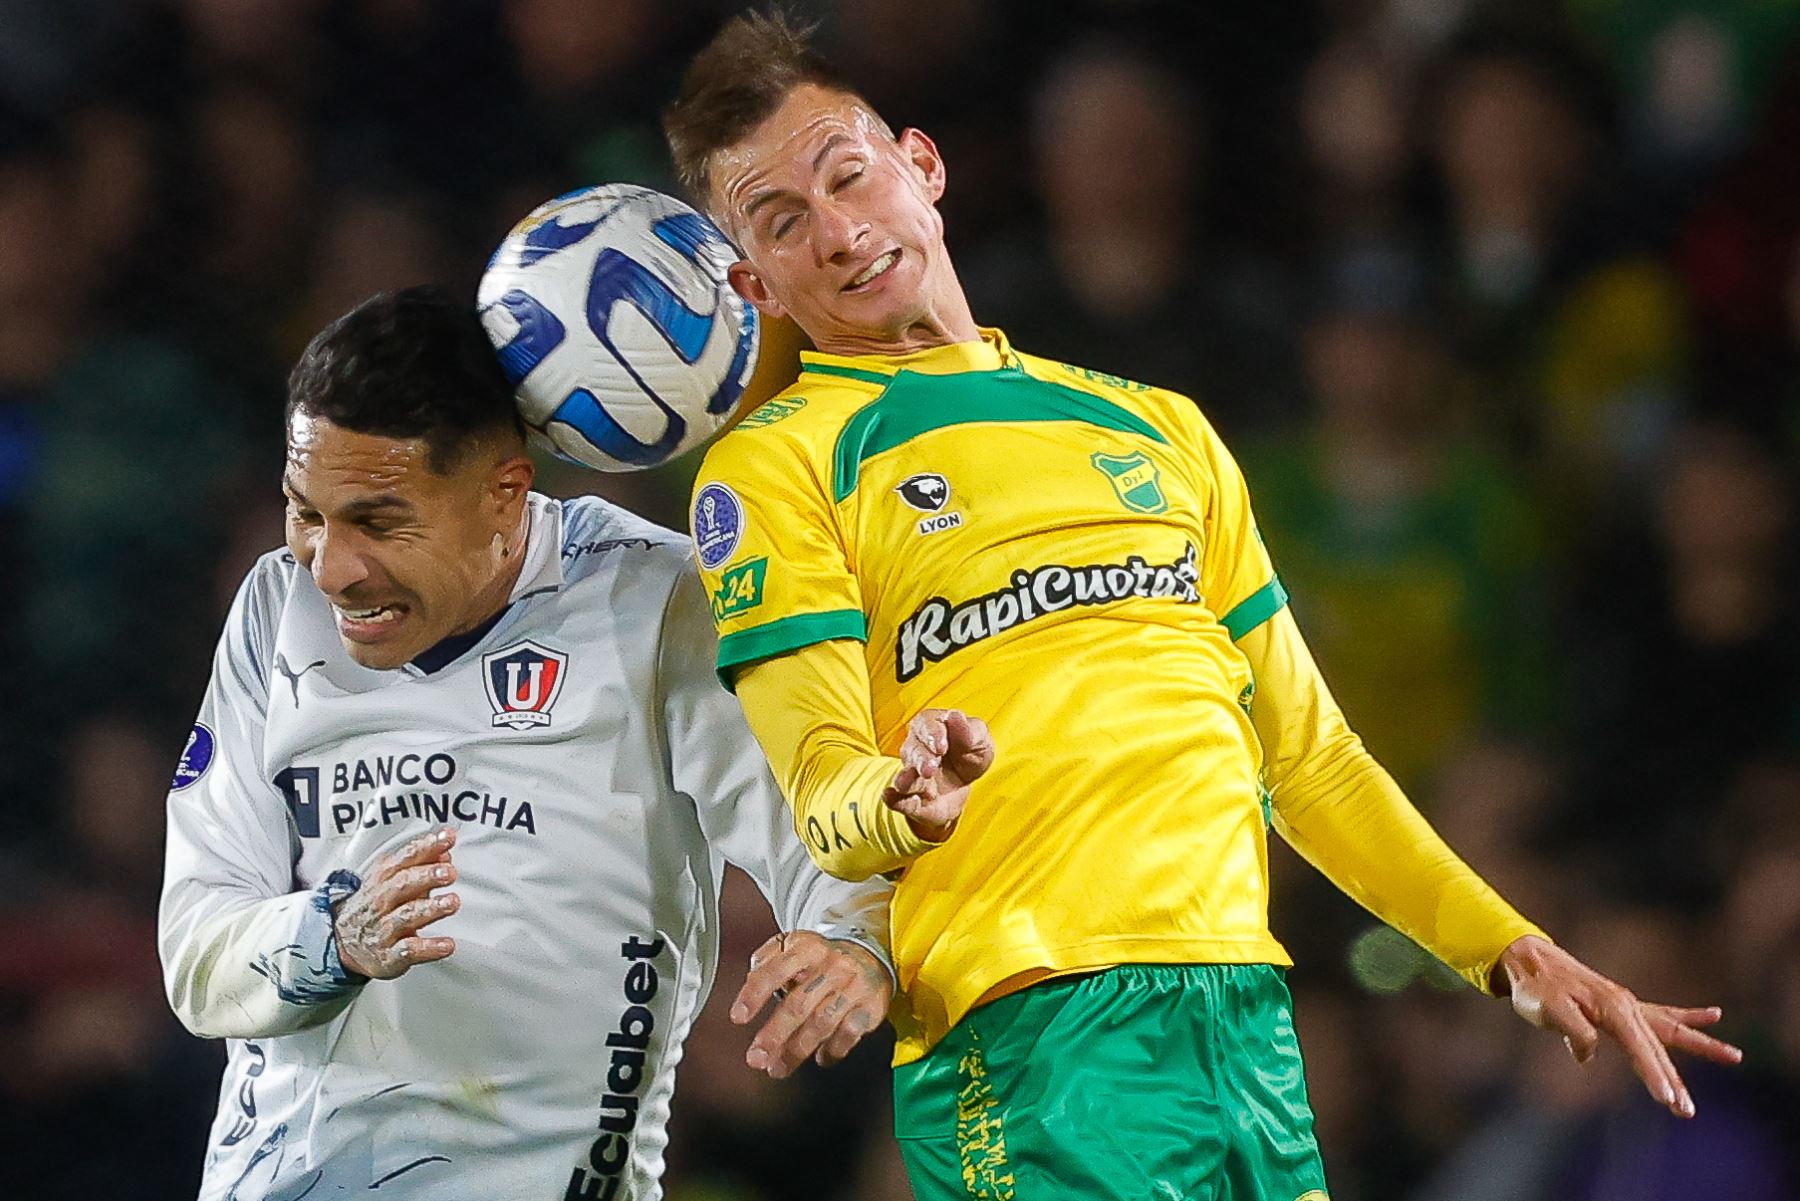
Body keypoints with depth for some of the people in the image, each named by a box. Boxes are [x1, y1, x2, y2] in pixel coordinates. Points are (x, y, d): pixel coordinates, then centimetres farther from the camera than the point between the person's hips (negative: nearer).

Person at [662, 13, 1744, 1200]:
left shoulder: (1157, 429, 23)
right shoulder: (771, 466, 6)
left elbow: (1304, 750, 25)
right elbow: (819, 794, -5)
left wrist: (1512, 950, 16)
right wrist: (904, 803, -28)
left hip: (1249, 1012, 5)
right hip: (1026, 1027, -5)